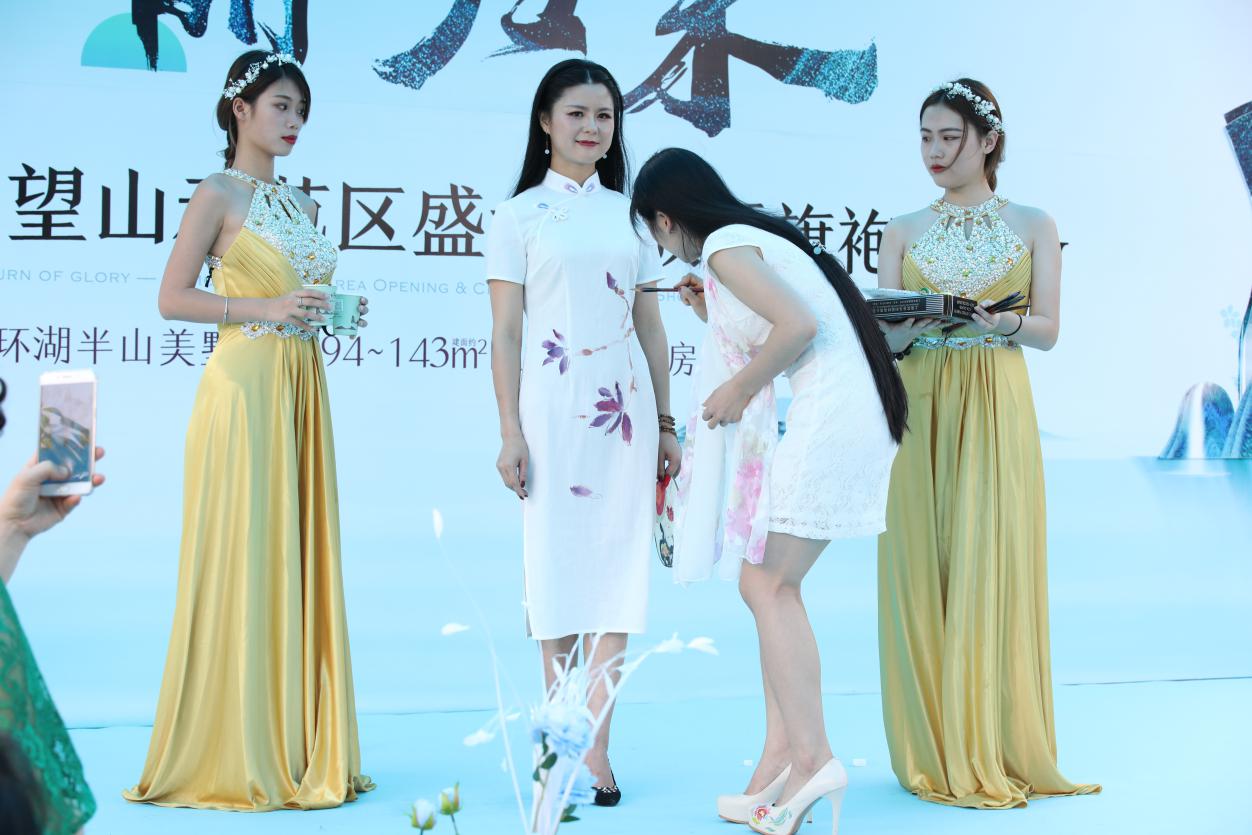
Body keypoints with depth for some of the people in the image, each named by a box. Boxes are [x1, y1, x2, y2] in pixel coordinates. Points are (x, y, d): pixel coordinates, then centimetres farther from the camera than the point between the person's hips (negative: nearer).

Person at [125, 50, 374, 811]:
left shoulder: (300, 204, 18)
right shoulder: (219, 194, -2)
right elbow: (172, 297, -7)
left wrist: (335, 310, 3)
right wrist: (266, 308, -16)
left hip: (302, 385, 7)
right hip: (244, 383, -7)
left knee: (299, 555, 7)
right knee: (241, 558, -5)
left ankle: (296, 748, 15)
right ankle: (229, 758, 4)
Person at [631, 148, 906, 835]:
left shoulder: (725, 245, -6)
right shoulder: (758, 236, 22)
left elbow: (799, 325, -20)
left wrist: (738, 389, -9)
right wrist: (713, 313, 23)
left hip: (831, 416, -10)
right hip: (854, 417, 10)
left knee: (766, 583, -7)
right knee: (770, 583, 9)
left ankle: (811, 756, -9)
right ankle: (778, 762, 10)